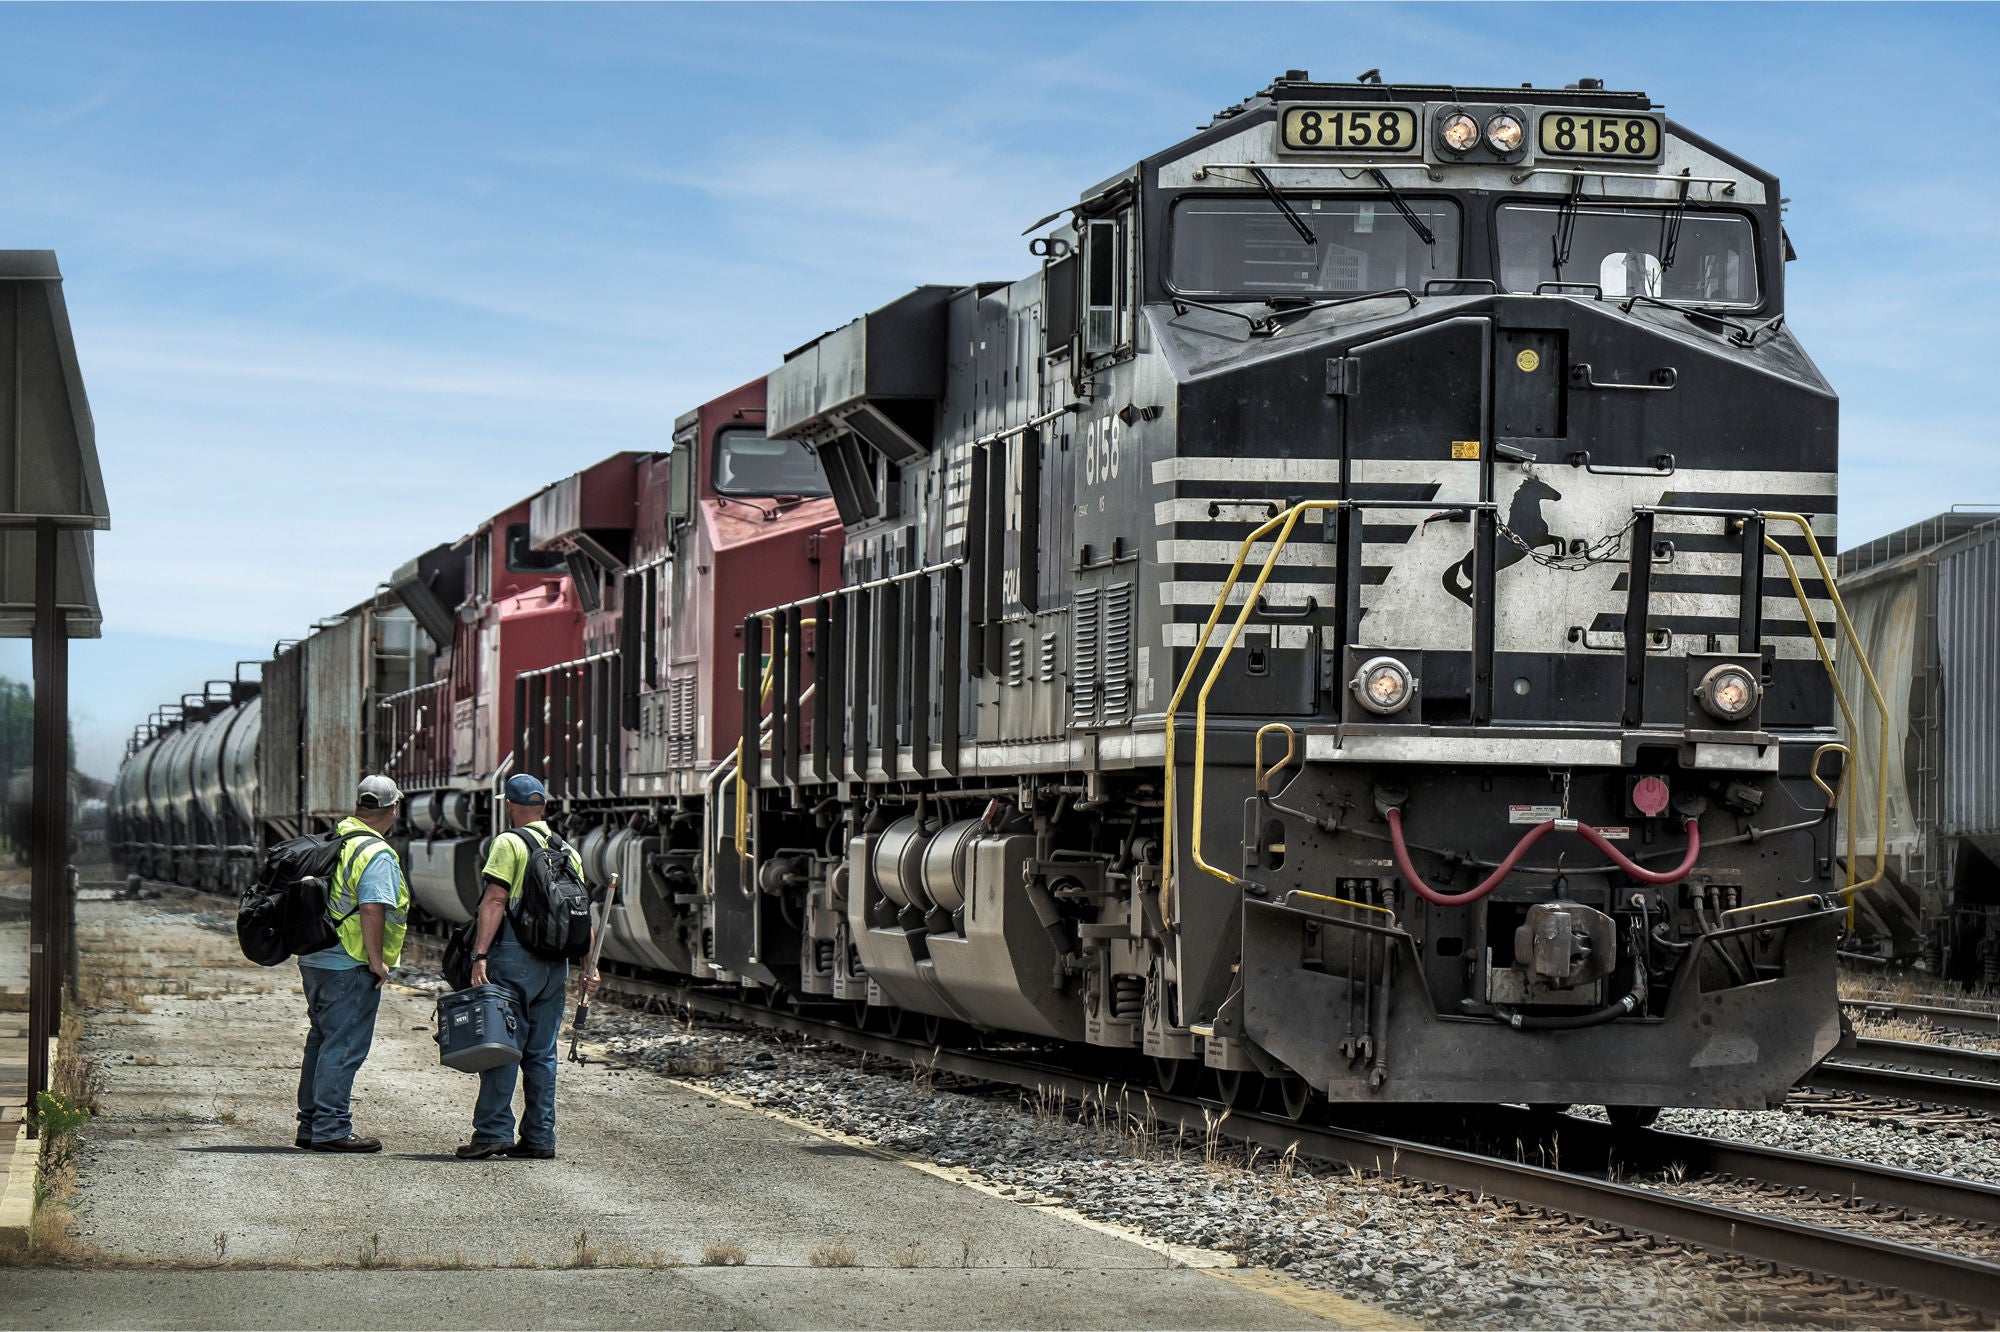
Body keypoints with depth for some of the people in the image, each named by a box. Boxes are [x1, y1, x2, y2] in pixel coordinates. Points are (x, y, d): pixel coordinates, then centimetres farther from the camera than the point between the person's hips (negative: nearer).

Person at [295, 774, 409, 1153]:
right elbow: (372, 909, -24)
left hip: (315, 961, 9)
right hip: (350, 966, -9)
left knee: (322, 1041, 16)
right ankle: (331, 1129, -4)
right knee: (343, 1047, -4)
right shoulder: (377, 855, -15)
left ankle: (311, 1126, 22)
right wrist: (377, 960, -17)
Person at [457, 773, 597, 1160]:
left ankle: (494, 1131, -11)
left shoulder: (509, 843, -4)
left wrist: (479, 954, -17)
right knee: (541, 1052, 9)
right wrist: (588, 969, 16)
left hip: (514, 956, -6)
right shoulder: (568, 851, 16)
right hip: (555, 962, 6)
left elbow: (495, 902, -13)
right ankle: (539, 1138, 8)